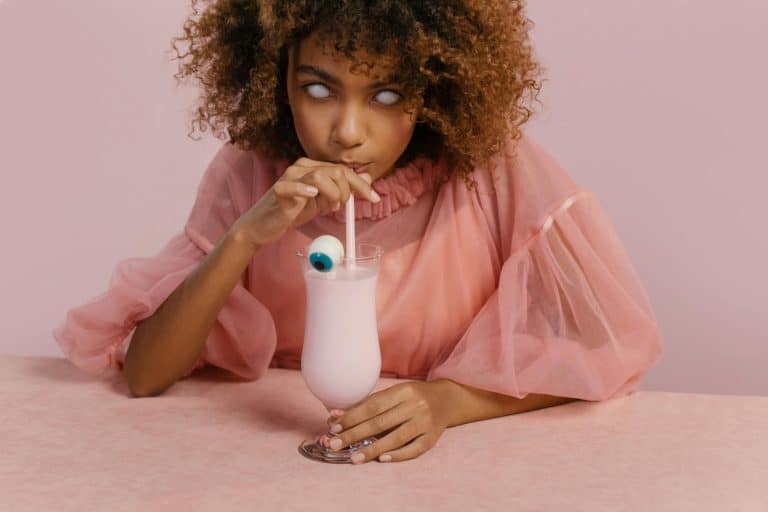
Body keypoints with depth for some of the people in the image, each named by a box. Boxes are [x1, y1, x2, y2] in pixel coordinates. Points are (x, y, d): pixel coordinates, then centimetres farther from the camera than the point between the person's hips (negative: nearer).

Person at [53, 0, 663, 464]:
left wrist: (451, 398, -26)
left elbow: (597, 346, -11)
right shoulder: (248, 174, -9)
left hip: (453, 461, 0)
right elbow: (144, 375, -12)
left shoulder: (491, 167, -13)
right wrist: (246, 237, -26)